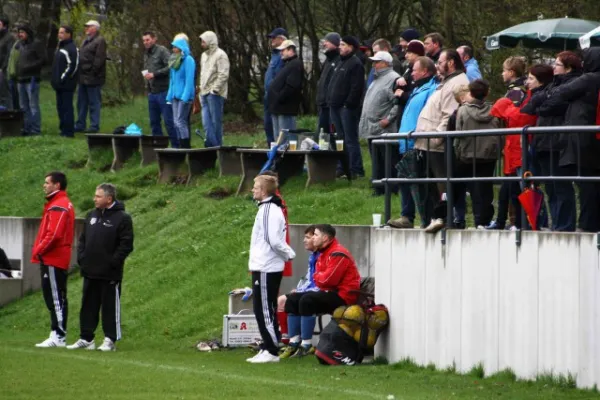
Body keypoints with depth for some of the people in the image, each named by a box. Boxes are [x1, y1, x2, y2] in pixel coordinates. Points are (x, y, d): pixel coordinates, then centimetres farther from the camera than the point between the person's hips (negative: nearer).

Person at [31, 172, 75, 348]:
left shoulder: (58, 207, -15)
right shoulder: (63, 204, 17)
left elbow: (54, 235, -23)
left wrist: (38, 251, -13)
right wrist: (39, 251, 13)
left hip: (53, 261, -10)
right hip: (59, 259, 10)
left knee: (55, 299, -9)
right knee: (57, 298, 12)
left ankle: (58, 337, -9)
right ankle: (58, 335, 15)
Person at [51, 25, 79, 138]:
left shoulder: (71, 49, -13)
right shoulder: (61, 47, 18)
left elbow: (73, 66, -20)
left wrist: (63, 79, -18)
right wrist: (55, 80, 16)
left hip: (67, 85, -10)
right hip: (60, 85, 10)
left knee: (67, 107, -8)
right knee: (60, 107, 13)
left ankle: (69, 131, -6)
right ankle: (63, 129, 20)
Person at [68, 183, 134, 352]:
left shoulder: (122, 218, -9)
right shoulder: (92, 216, 12)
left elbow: (126, 244, -13)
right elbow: (83, 239, 19)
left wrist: (113, 262, -16)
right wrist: (81, 257, 5)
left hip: (110, 274, -7)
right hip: (90, 273, 7)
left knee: (110, 307, 1)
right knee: (88, 306, 11)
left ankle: (110, 340, 6)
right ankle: (86, 339, 17)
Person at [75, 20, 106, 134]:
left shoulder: (100, 41, -10)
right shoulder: (86, 41, 19)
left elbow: (99, 60, -18)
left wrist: (92, 72, -20)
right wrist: (80, 75, 14)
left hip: (93, 78, -10)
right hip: (83, 78, 10)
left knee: (94, 103, -4)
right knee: (81, 103, 14)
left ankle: (94, 126, -1)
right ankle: (80, 125, 21)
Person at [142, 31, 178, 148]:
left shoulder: (162, 51, -6)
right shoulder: (146, 54, 18)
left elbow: (170, 67, -16)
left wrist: (154, 74, -16)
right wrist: (147, 87, 13)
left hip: (163, 91, -8)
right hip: (152, 93, 8)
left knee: (168, 120, -7)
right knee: (154, 122, 10)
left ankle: (175, 146, -4)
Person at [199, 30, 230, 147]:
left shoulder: (220, 55, -9)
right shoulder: (204, 55, 18)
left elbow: (223, 75, -16)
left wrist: (215, 89, -18)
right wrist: (201, 88, 17)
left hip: (215, 94, -8)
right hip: (205, 93, 8)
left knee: (216, 121, -4)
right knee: (206, 122, 3)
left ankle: (217, 145, 0)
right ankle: (211, 145, 5)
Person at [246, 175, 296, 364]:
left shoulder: (270, 210, -16)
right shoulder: (267, 208, 15)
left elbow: (274, 240, -21)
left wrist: (289, 253, -9)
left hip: (266, 269, -10)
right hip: (263, 267, 10)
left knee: (265, 311, -7)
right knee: (263, 310, 14)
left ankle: (271, 351, -5)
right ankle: (267, 348, 19)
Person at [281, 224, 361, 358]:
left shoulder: (338, 254, -17)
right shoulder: (324, 253, 16)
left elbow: (327, 280, -24)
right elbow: (320, 279, 14)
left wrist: (317, 276, -3)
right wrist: (319, 277, -9)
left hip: (343, 296, -11)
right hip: (330, 292, 11)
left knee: (307, 300, -29)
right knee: (292, 299, 6)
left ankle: (306, 345, -25)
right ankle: (294, 343, 0)